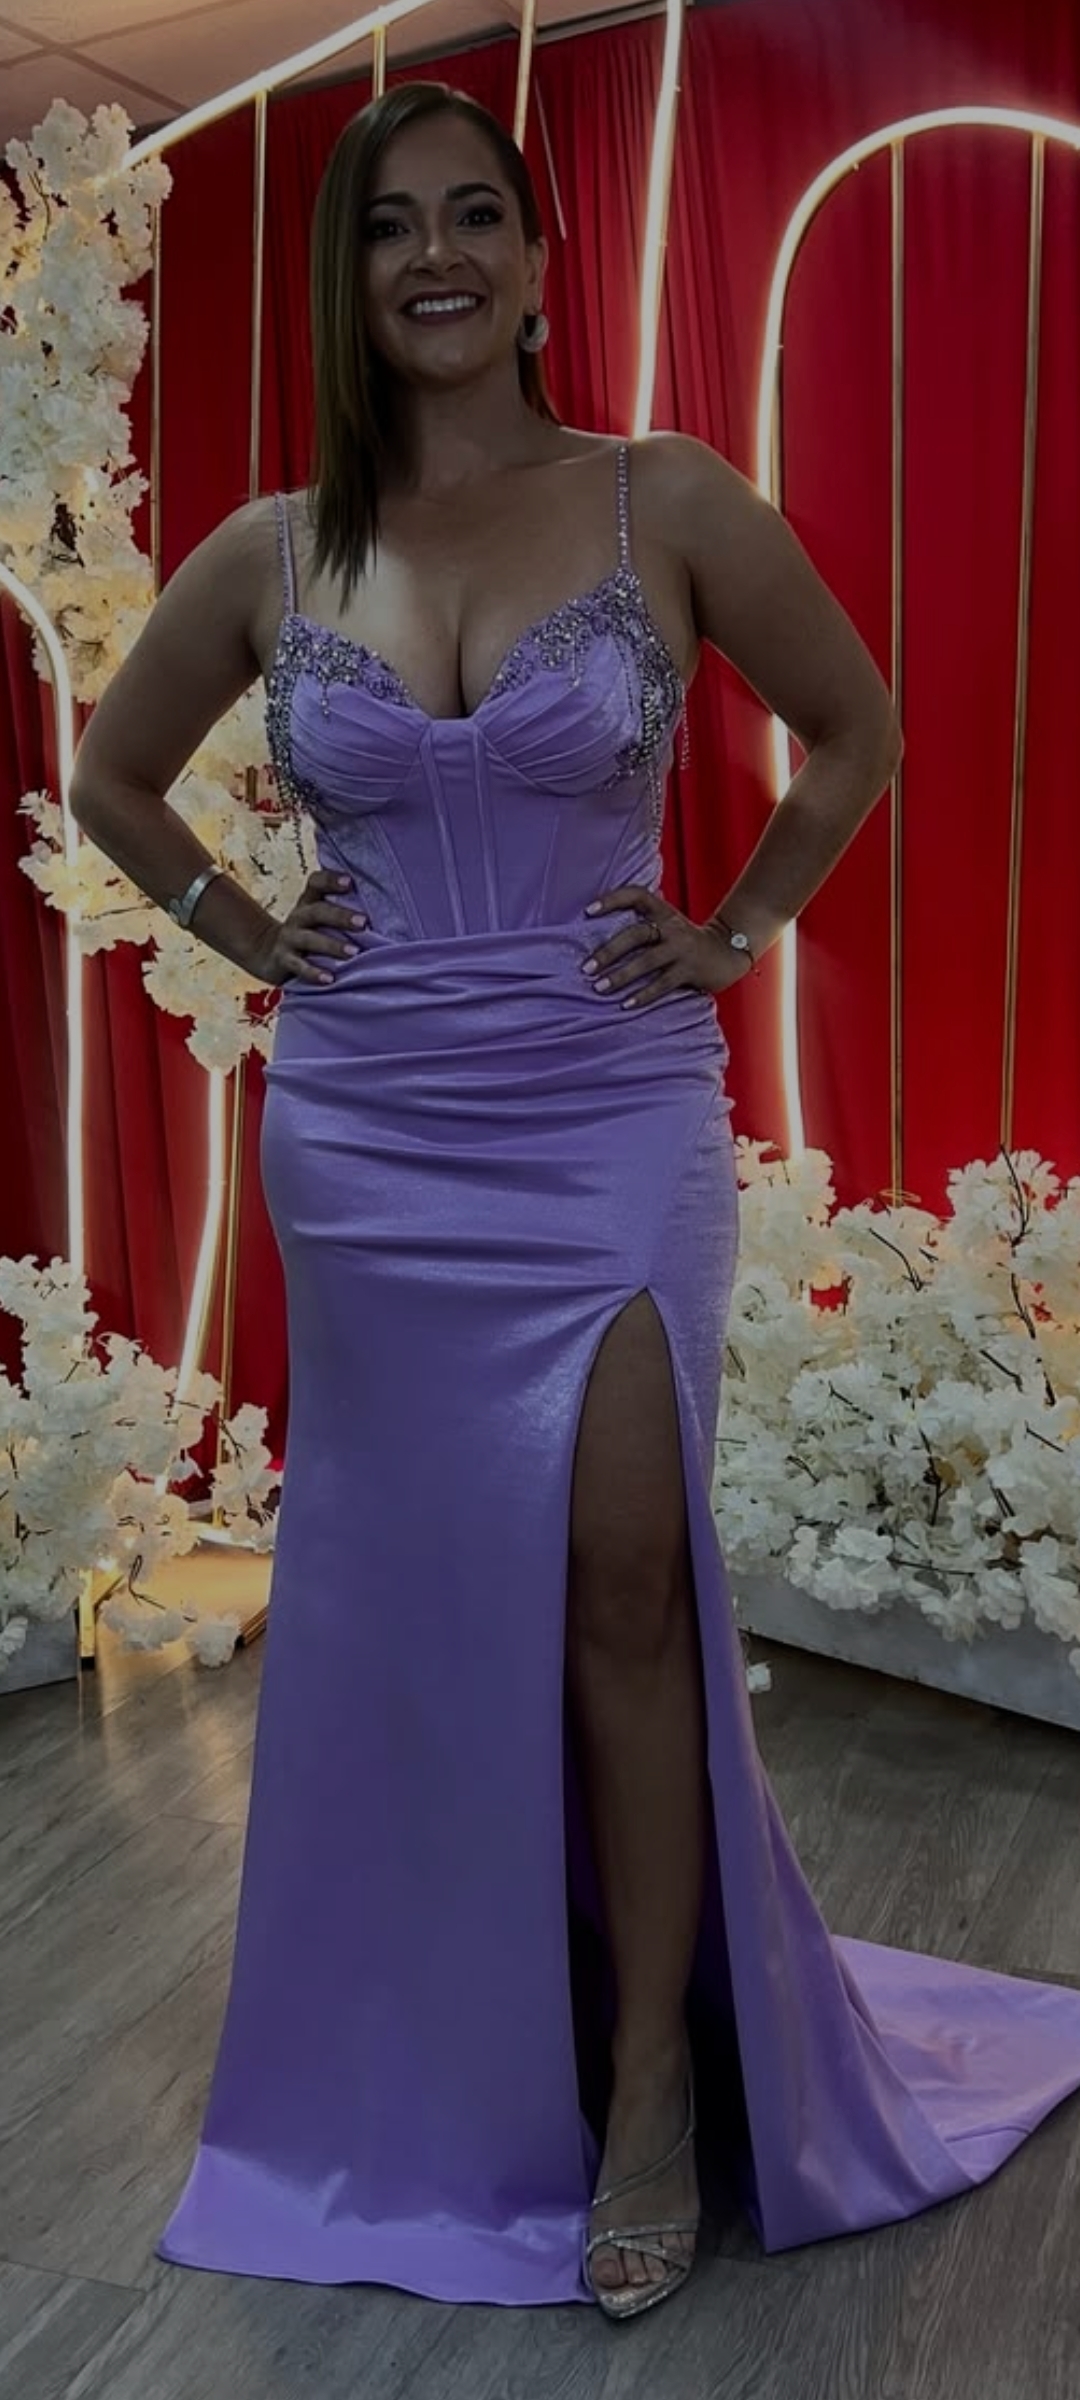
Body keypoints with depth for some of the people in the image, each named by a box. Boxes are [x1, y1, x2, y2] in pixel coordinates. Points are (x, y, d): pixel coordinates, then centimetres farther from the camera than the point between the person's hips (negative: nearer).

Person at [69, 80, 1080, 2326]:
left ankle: (652, 2081, 13)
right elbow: (111, 774, 20)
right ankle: (440, 2071, 29)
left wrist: (739, 932, 3)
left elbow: (858, 729, 11)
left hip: (611, 1120, -2)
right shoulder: (270, 554, 5)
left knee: (621, 1580, -7)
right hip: (364, 1131, 2)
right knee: (408, 1596, 9)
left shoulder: (670, 502, -1)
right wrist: (249, 934, 8)